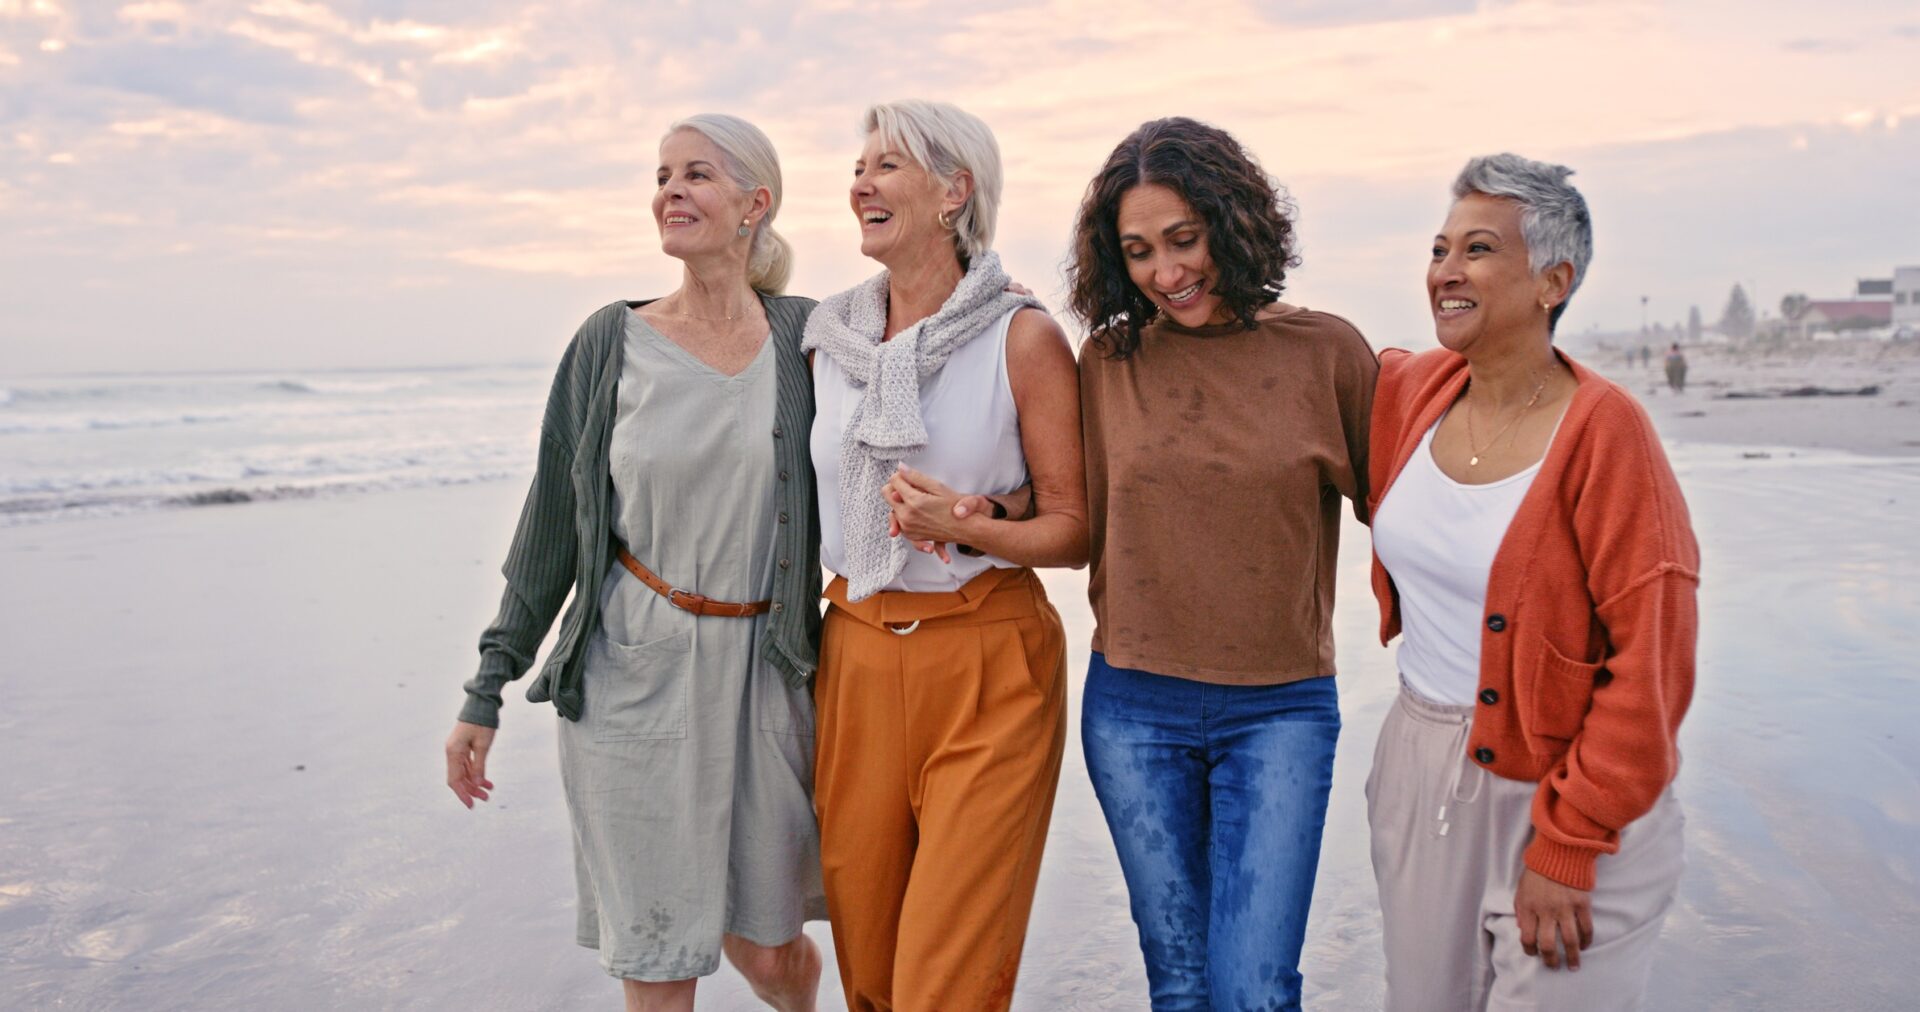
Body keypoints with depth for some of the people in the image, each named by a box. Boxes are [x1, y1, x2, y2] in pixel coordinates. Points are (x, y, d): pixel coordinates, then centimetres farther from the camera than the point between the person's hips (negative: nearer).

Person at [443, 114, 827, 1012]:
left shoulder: (806, 336, -1)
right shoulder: (611, 343, -1)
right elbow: (553, 525, 4)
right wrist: (487, 689, 5)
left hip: (762, 675, 0)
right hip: (630, 676, 0)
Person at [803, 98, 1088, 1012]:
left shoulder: (1023, 338, -7)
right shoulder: (830, 339, 7)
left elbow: (1074, 528, -6)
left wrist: (964, 524, -22)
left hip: (986, 668, -4)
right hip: (856, 654, 5)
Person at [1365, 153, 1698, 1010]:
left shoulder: (1601, 429, -16)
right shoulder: (1410, 391, -1)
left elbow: (1651, 659, -17)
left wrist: (1567, 846, -16)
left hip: (1559, 788, -5)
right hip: (1417, 775, 6)